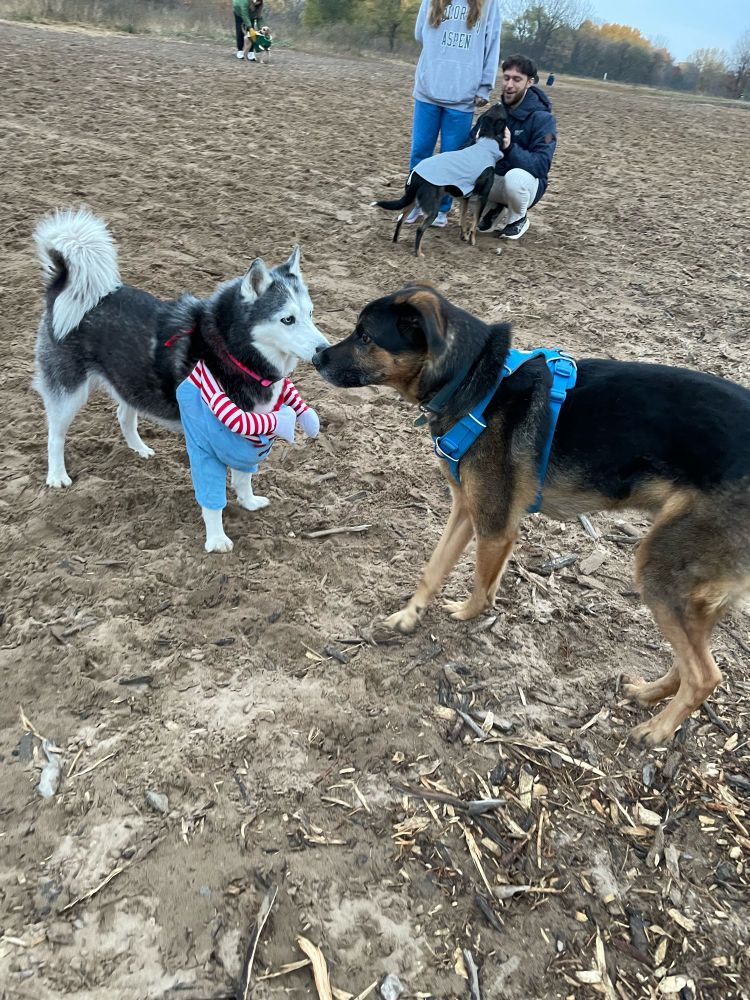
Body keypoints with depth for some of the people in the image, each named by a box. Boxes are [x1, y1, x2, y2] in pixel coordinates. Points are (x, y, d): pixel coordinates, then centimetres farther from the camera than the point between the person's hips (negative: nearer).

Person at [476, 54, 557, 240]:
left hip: (524, 183, -4)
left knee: (515, 176, -40)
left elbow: (541, 166, -26)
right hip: (494, 179, 5)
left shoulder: (543, 119, -16)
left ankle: (518, 218, -6)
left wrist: (510, 148, -40)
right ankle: (494, 209, 6)